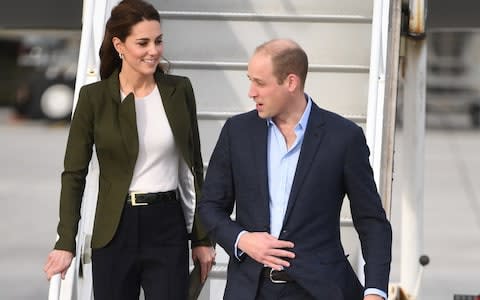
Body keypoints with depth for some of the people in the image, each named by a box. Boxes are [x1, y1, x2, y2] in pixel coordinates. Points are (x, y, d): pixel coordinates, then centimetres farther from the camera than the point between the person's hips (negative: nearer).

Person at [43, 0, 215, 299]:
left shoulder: (179, 90, 2)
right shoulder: (94, 97, -3)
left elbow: (193, 167, 8)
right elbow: (74, 174, 0)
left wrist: (202, 237, 7)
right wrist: (66, 243, -6)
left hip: (168, 229, 1)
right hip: (114, 232, -1)